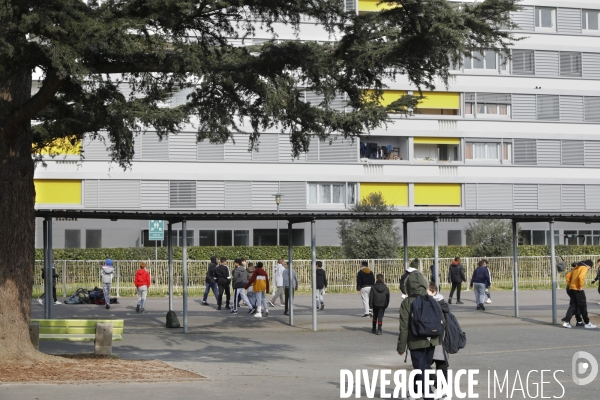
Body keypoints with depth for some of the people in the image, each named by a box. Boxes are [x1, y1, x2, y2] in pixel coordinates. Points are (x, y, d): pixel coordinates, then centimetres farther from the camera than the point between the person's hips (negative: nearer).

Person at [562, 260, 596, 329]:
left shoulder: (576, 267, 18)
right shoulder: (584, 268, -7)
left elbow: (568, 276, 17)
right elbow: (581, 276, -25)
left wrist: (569, 285, 17)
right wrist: (581, 286, -16)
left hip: (571, 289, 8)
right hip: (578, 289, -8)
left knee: (573, 305, 11)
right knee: (583, 306, 1)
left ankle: (566, 321, 2)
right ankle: (587, 323, 8)